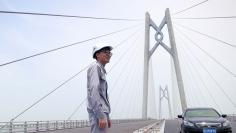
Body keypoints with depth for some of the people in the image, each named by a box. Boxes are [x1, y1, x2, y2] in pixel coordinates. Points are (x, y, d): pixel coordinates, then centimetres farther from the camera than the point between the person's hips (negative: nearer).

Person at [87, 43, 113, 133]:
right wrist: (101, 116, -24)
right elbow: (94, 91, -19)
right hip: (98, 113, -10)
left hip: (102, 112, 10)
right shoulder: (95, 67, -7)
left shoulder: (102, 70, 23)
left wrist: (107, 116, 23)